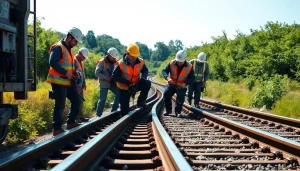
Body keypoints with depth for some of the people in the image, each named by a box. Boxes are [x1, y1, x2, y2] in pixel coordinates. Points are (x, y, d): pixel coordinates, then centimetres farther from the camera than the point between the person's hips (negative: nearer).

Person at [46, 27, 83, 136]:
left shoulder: (69, 49, 18)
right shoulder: (58, 47, -12)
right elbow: (52, 62, -25)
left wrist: (74, 72, 8)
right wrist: (66, 73, -23)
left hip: (68, 82, 10)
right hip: (59, 81, -10)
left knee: (76, 100, 11)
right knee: (60, 105, -5)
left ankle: (71, 123, 21)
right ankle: (57, 129, 5)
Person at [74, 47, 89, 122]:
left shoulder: (81, 62, 20)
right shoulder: (74, 60, -10)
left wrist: (84, 83, 22)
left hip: (80, 85, 9)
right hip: (76, 85, -9)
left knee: (81, 101, 11)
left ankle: (80, 116, 18)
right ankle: (76, 117, -6)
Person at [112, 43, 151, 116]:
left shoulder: (141, 62, -11)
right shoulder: (121, 64, -20)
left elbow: (145, 71, 4)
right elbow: (115, 76, -19)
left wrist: (142, 78, -20)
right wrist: (127, 82, -27)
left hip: (136, 85, 3)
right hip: (125, 88, -2)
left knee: (147, 83, -24)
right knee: (125, 109, -3)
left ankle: (140, 101, -10)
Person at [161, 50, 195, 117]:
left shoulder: (189, 67, -11)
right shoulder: (171, 63, -12)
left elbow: (192, 78, -7)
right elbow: (164, 71, -14)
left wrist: (185, 83, -26)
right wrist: (168, 78, -36)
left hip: (181, 86, 0)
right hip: (171, 84, 1)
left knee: (180, 98, -17)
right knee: (166, 93, -21)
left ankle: (178, 112, 7)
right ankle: (168, 110, -3)